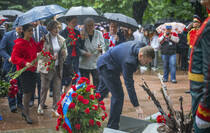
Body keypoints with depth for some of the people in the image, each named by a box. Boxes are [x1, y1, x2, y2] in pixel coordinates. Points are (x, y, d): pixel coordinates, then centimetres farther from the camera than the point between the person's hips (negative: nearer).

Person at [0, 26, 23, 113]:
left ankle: (19, 103, 26)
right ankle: (12, 105, 10)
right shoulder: (7, 36, -8)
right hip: (11, 65, -2)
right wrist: (8, 58, -23)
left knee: (20, 86, 10)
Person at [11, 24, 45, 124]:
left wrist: (42, 41, 12)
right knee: (27, 92, -7)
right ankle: (27, 113, 8)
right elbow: (14, 58, -18)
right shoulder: (19, 44, -16)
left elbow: (37, 49, 26)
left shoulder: (32, 41, 8)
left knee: (30, 91, 11)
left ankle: (24, 111, 26)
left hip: (32, 70, 7)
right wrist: (24, 63, -31)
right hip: (24, 71, -7)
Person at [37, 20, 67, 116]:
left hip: (58, 67, 4)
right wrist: (51, 57, -20)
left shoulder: (61, 39, 8)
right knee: (45, 87, 3)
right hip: (46, 66, -4)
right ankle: (41, 106, 23)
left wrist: (64, 53, -9)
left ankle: (55, 109, 11)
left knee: (57, 88, 3)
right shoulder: (45, 39, -7)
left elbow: (65, 53, 15)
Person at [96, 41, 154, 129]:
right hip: (107, 67, -10)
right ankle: (112, 127, -1)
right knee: (118, 95, -10)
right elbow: (129, 84, -33)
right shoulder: (129, 61, -36)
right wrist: (136, 106, -30)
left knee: (102, 91, 23)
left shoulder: (141, 46, -12)